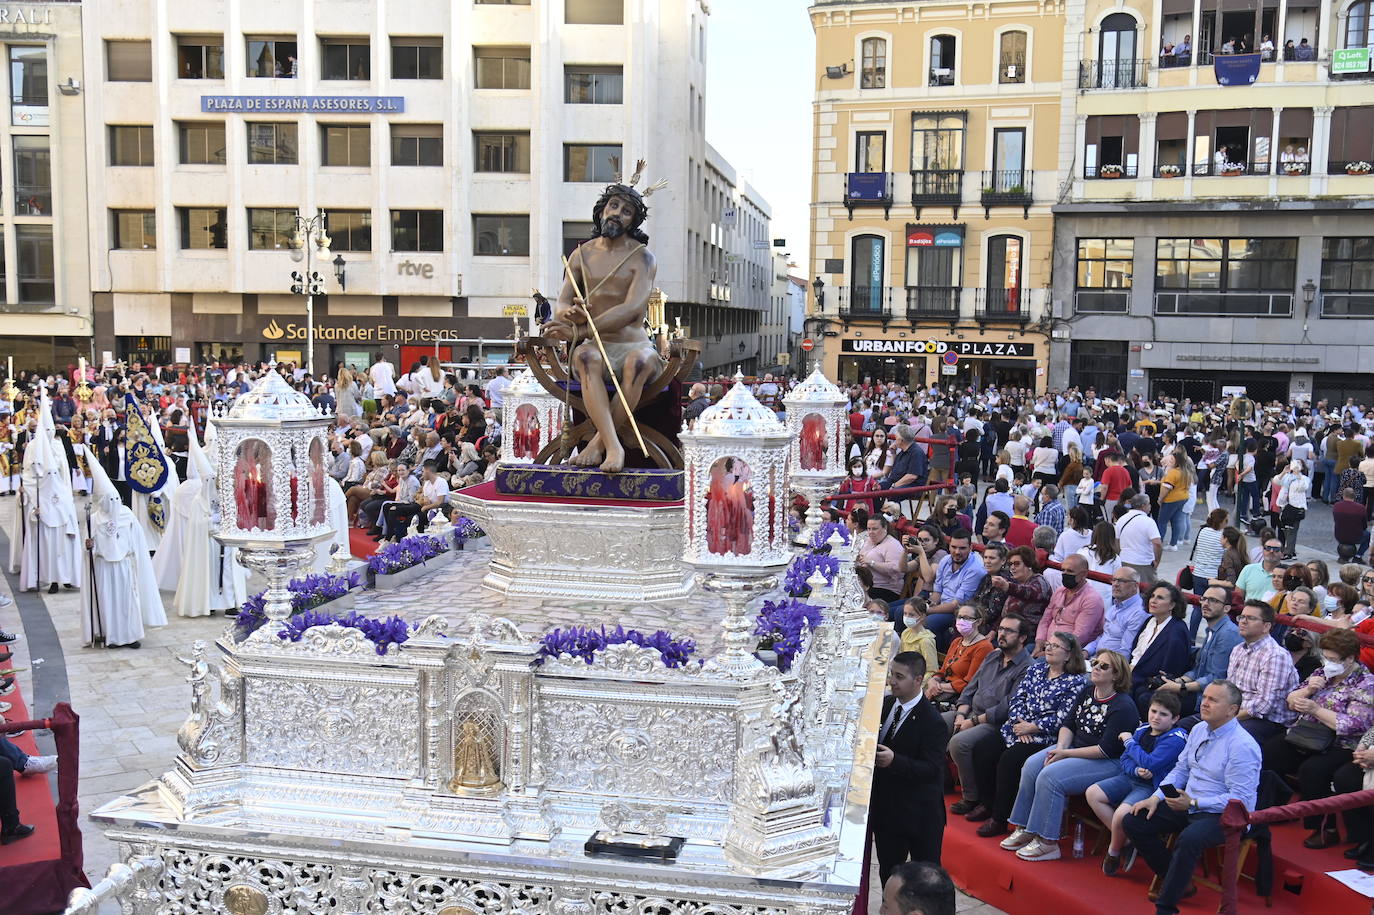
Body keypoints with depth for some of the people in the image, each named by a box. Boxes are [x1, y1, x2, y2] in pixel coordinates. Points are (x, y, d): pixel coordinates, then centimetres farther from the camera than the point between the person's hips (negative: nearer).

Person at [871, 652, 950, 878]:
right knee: (888, 872, 18)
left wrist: (894, 760, -34)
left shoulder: (932, 721, -18)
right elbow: (875, 743, 16)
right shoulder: (886, 705, 4)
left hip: (920, 814, -7)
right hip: (886, 808, 7)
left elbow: (932, 768, -23)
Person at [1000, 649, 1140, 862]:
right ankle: (1025, 830, -5)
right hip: (1075, 748, 8)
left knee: (1050, 777, -26)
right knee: (1032, 765, -13)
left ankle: (1047, 843, -16)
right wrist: (1060, 747, -10)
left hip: (1109, 763, -8)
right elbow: (1068, 724, 12)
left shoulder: (1123, 707, -17)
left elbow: (1107, 750, -20)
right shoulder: (1086, 692, 7)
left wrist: (1066, 753, -18)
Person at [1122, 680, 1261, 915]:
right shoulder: (1198, 730, 7)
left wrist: (1194, 803, -25)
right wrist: (1157, 797, -1)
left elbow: (1240, 799, -21)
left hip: (1224, 815, -8)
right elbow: (1181, 769, 14)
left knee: (1189, 839, -37)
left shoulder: (1243, 746, -18)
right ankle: (1179, 881, 8)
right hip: (1188, 805, 8)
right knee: (1132, 822, -3)